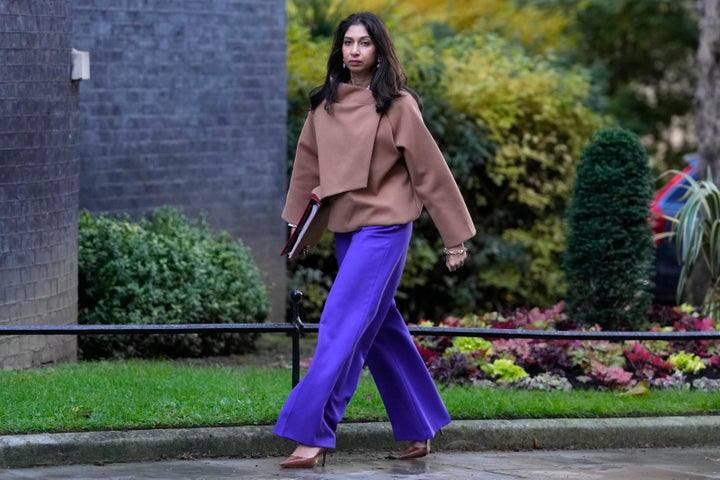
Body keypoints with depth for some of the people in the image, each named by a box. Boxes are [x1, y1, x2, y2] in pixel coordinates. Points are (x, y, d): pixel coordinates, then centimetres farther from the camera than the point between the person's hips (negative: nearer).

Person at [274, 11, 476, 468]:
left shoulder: (397, 105, -7)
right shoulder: (325, 105, 6)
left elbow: (431, 171, -4)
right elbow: (308, 166, 17)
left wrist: (455, 236, -2)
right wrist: (297, 221, 20)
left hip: (384, 227, -6)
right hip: (345, 227, 6)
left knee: (343, 326, -14)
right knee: (382, 330, 11)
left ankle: (313, 434, -14)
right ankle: (419, 428, 22)